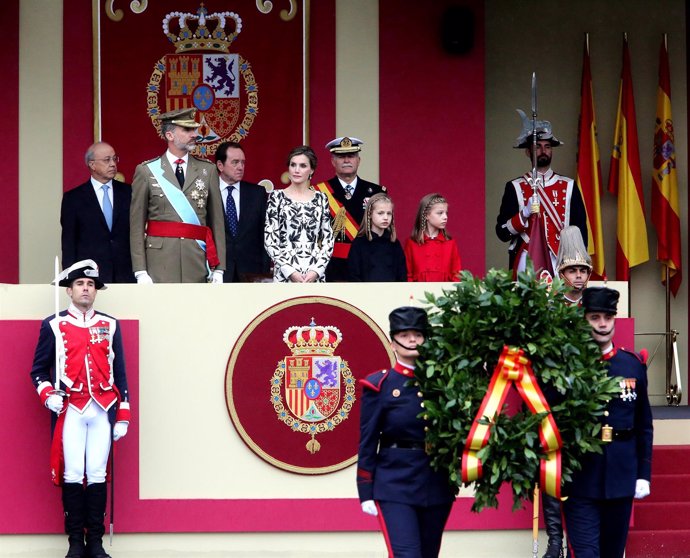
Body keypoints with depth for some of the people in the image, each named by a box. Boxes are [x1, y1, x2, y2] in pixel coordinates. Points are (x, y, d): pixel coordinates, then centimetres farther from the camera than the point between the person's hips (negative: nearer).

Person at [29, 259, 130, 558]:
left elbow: (120, 374, 13)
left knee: (97, 475, 0)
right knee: (73, 474, -4)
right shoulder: (53, 326, 7)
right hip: (70, 410, -1)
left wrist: (123, 415, 7)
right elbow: (38, 370, 10)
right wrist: (48, 395, -9)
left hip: (103, 410, 2)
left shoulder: (110, 326, 13)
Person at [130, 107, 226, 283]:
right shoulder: (146, 171, 5)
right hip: (160, 260, -2)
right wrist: (140, 271, -5)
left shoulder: (208, 170, 11)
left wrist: (218, 269, 3)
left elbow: (217, 222, 9)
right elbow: (137, 225, 3)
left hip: (197, 261, 2)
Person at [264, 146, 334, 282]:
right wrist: (289, 271, -10)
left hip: (315, 275, 2)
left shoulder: (320, 199, 9)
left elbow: (328, 240, 9)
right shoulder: (276, 197, 3)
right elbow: (269, 240, -1)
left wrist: (316, 270, -5)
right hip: (284, 275, -2)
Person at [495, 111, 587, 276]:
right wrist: (524, 215, -14)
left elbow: (580, 229, 10)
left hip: (561, 263, 1)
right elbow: (502, 233, 2)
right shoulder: (515, 187, 6)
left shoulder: (569, 186, 10)